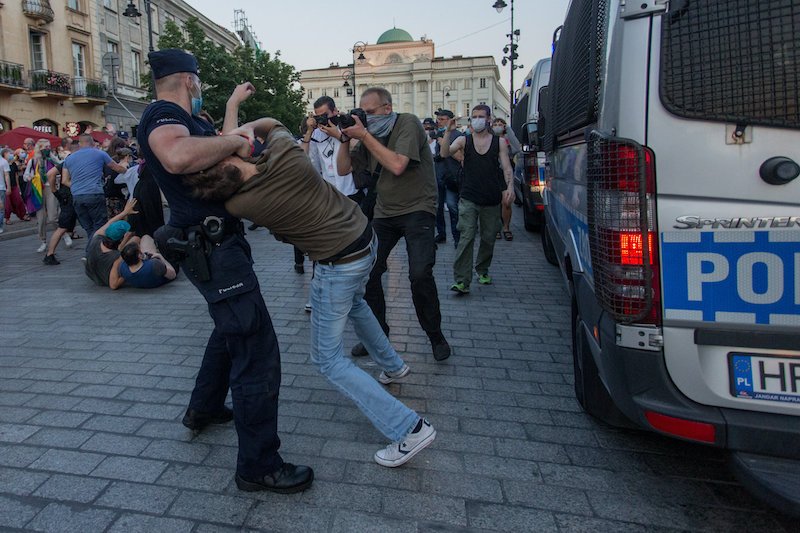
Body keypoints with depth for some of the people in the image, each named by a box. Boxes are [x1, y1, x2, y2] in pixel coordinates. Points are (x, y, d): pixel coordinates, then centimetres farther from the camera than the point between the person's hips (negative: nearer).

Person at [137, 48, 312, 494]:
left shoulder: (180, 119, 15)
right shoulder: (161, 115, -15)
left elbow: (216, 150, 36)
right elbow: (178, 157, -41)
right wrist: (235, 141, -26)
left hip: (218, 244, 11)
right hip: (213, 250, -11)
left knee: (231, 328, 29)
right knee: (257, 350, -8)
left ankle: (205, 408, 47)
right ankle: (259, 465, 3)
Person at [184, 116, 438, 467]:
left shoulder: (243, 204, -20)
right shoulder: (283, 151, -12)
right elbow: (273, 123, 14)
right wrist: (247, 128, -2)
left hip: (338, 265, -7)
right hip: (366, 237, 7)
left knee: (328, 361, 7)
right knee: (354, 302, 38)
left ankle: (409, 429, 2)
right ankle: (393, 366, 55)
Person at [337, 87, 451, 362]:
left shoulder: (408, 123, -10)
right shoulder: (370, 133, 8)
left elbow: (397, 166, -25)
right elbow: (343, 169, 9)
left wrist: (364, 136, -20)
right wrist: (346, 139, -6)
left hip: (417, 209, -6)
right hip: (384, 212, 6)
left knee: (420, 274, -20)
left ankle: (436, 336, 4)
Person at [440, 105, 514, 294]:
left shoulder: (499, 142, 8)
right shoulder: (464, 140, 5)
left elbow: (506, 167, 3)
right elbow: (445, 153, -9)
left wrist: (510, 186, -14)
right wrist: (448, 132, -22)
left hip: (492, 200, 2)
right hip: (469, 198, -2)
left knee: (488, 238, 11)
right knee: (466, 238, -12)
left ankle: (482, 270, 34)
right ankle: (462, 281, -12)